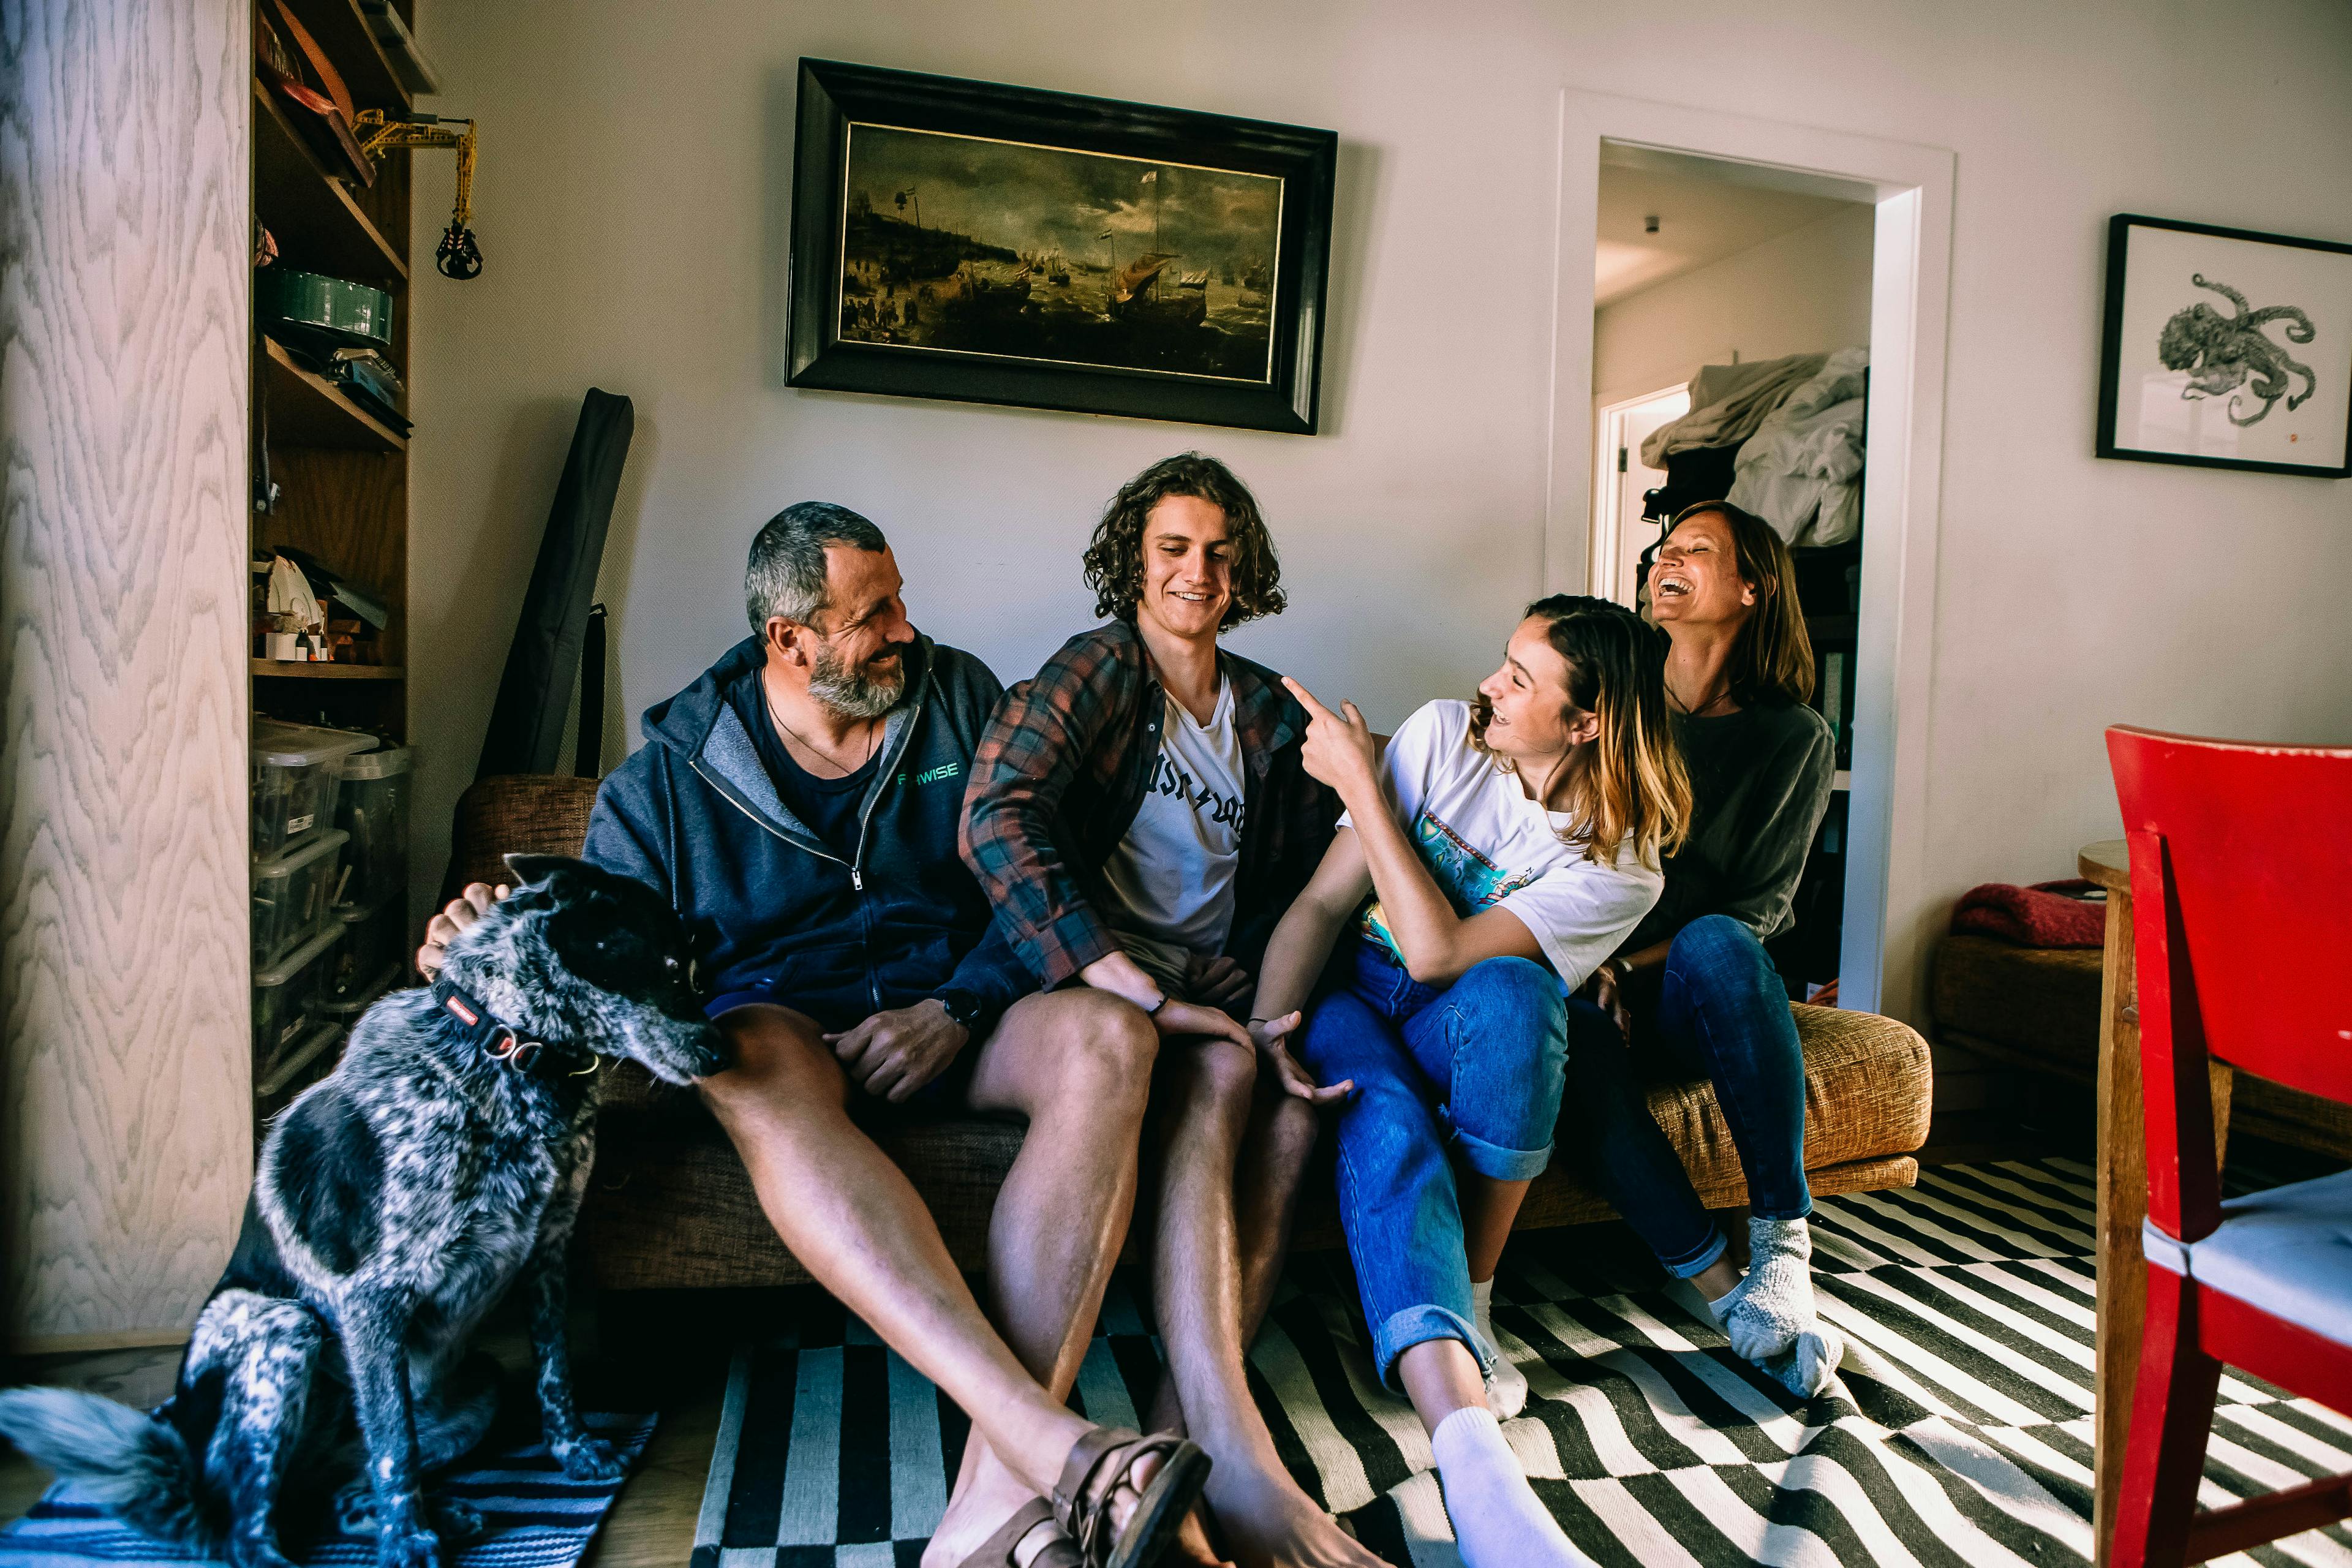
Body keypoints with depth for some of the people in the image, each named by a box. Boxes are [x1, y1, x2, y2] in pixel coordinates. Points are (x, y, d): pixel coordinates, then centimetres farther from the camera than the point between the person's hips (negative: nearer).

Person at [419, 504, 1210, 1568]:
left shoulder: (960, 697, 8)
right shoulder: (668, 778, 5)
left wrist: (957, 1009, -12)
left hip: (949, 1020, 2)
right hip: (786, 1019, -1)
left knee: (1109, 1038, -33)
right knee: (754, 1064, -40)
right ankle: (1052, 1443, -50)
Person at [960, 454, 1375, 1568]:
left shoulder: (1268, 712, 17)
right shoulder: (1098, 670, -2)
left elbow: (1301, 881, 18)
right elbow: (993, 819, -20)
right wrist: (1144, 995, -29)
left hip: (1215, 986, 5)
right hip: (1096, 984, -5)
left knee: (1298, 1090, -27)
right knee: (1219, 1073, -34)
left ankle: (1192, 1409, -28)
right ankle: (1230, 1453, -39)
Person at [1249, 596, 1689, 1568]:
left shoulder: (1622, 866, -12)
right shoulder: (1446, 734, -6)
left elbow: (1440, 952, -24)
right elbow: (1323, 902, -9)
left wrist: (1361, 785, -22)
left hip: (1470, 1043, 0)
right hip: (1352, 1002, 1)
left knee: (1507, 988, -36)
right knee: (1387, 1125, -34)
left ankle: (1471, 1307, -21)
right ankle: (1473, 1456, -48)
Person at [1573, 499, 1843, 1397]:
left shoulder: (1795, 739, 4)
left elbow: (1760, 907, -2)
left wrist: (1631, 966, -16)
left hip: (1696, 997, -1)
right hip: (1590, 979, 1)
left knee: (1713, 944, -36)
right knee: (1573, 1032, -34)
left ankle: (1782, 1238, -26)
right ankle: (1730, 1294, -32)